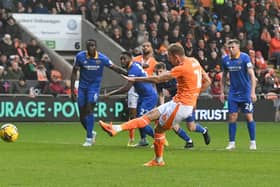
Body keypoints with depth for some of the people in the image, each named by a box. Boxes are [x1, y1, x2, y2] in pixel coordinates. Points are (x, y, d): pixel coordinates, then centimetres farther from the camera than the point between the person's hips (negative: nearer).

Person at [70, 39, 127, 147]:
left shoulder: (102, 58, -12)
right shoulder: (80, 56, -11)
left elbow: (115, 68, -4)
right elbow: (74, 73, -4)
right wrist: (72, 91, -6)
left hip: (94, 86, -2)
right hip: (82, 86, 2)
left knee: (89, 109, -18)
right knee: (82, 115, 2)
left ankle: (89, 138, -12)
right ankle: (91, 133, 29)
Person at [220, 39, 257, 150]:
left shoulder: (245, 58, -14)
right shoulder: (225, 59, -1)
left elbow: (252, 75, -17)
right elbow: (224, 76, 13)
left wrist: (253, 92, -25)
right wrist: (222, 92, 9)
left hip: (246, 92, -3)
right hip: (233, 93, 3)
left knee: (249, 116, -3)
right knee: (232, 117, -1)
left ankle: (253, 142, 7)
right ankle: (232, 143, 5)